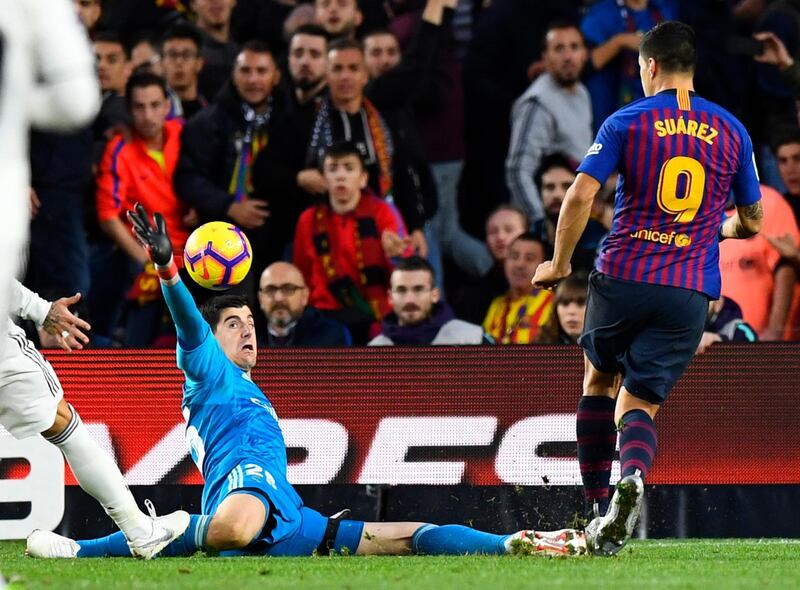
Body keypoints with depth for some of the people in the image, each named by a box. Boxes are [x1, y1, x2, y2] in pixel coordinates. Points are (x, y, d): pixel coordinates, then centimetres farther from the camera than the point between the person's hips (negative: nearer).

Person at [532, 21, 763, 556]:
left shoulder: (627, 122, 0)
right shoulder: (731, 131, 9)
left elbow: (580, 196, -9)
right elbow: (752, 221, 17)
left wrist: (559, 264, 3)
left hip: (623, 277, -1)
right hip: (691, 292, 1)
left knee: (600, 379, 23)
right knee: (639, 403, 3)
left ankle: (598, 506, 16)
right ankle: (632, 477, -31)